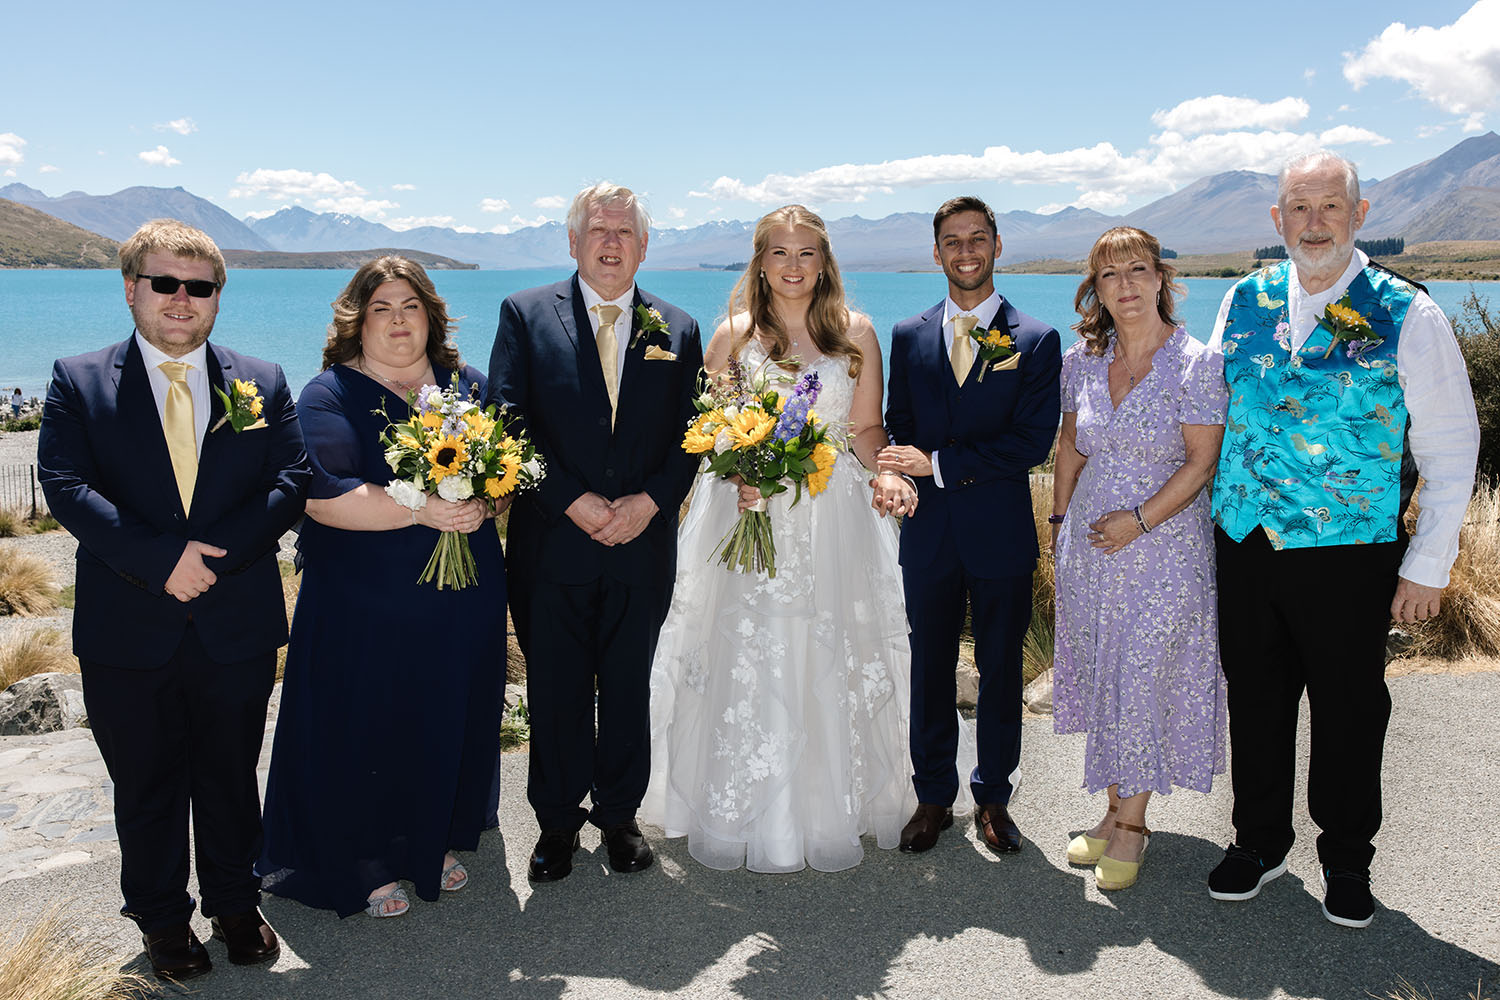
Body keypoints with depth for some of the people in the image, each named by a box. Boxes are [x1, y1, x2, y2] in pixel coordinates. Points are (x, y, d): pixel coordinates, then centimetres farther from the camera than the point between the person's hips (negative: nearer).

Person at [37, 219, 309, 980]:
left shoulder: (262, 384, 4)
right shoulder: (78, 382, 1)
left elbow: (291, 482, -5)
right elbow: (66, 487, -10)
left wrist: (215, 552, -18)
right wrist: (160, 560, -22)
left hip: (236, 631, 1)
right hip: (127, 634, -1)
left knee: (230, 780, 16)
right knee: (146, 788, 14)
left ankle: (234, 904, 36)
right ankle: (162, 918, 34)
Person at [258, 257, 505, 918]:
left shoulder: (466, 384, 9)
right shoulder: (331, 395, -7)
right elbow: (323, 496, -19)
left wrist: (479, 503, -12)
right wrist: (422, 509, -25)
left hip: (463, 600, 5)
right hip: (365, 606, -4)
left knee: (450, 722, 14)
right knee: (366, 731, 5)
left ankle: (435, 843, 35)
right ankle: (365, 866, 25)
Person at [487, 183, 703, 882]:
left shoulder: (677, 330, 6)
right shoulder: (525, 315, 0)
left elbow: (690, 438, 5)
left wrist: (650, 500, -12)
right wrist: (573, 502, -15)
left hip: (643, 544, 2)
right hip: (552, 545, -1)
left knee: (628, 691, 13)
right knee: (555, 692, 10)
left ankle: (620, 813, 32)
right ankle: (557, 820, 28)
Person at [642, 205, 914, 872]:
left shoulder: (856, 334, 6)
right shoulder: (734, 335, 4)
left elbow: (867, 432, 6)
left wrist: (821, 463, -15)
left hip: (832, 518, 1)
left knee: (830, 665, 5)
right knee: (743, 665, 1)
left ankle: (831, 817, 20)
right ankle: (738, 822, 14)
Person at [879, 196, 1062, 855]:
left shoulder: (1036, 341, -3)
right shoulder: (908, 337, 7)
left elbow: (1032, 442, -12)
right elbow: (896, 428, 7)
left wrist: (936, 463, -17)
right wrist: (893, 473, -16)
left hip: (1002, 534, -2)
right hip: (928, 531, 2)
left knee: (1001, 670, 10)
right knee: (930, 669, 11)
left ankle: (994, 797, 27)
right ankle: (933, 796, 26)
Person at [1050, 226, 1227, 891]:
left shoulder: (1195, 363, -10)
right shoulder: (1081, 360, 4)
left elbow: (1202, 461, -11)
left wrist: (1139, 520, -15)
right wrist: (1060, 519, 12)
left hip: (1164, 545, -5)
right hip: (1089, 541, 5)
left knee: (1145, 682, 0)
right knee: (1100, 679, 10)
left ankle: (1132, 823, 15)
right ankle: (1114, 811, 25)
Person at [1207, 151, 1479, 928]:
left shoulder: (1407, 316, -8)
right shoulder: (1244, 302, 3)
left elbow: (1451, 447, -4)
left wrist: (1428, 566, -7)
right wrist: (1213, 510, 9)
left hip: (1350, 552, -3)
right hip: (1244, 544, 3)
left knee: (1349, 708, 10)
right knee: (1254, 697, 14)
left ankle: (1346, 860, 31)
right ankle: (1259, 841, 33)